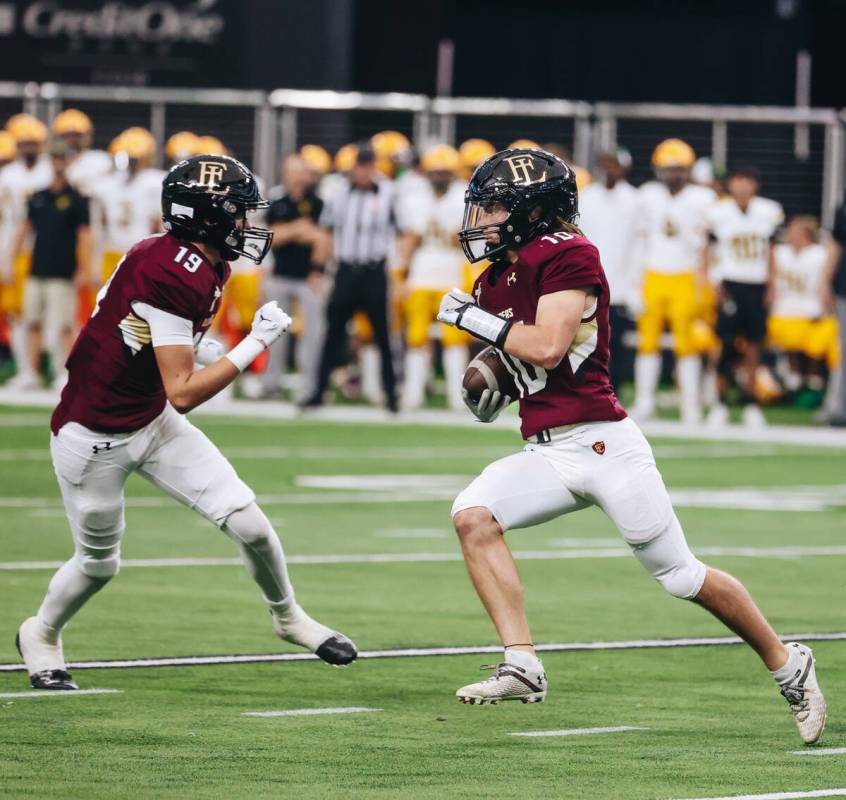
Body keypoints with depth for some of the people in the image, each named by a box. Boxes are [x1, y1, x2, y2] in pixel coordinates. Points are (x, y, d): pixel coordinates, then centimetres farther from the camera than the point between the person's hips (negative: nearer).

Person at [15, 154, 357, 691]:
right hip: (94, 438, -8)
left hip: (153, 422, 8)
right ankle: (41, 635, 40)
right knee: (99, 563, 11)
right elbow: (182, 393, -28)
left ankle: (288, 616, 23)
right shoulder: (176, 275, -30)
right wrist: (254, 346, -25)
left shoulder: (205, 266, -2)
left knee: (247, 522, -1)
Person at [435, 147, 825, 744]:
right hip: (544, 455, 8)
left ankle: (789, 667, 18)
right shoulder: (496, 281, 13)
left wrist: (476, 320, -12)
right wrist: (487, 389, 5)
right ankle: (523, 667, -17)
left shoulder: (565, 254, -12)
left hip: (604, 445, -8)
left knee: (682, 576, -1)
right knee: (473, 515, -17)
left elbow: (548, 348, -22)